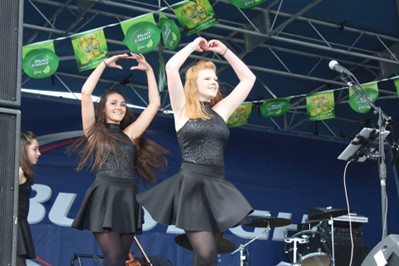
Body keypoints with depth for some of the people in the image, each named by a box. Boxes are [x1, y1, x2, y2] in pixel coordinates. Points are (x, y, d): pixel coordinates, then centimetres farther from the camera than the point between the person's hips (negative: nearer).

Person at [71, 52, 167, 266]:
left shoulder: (130, 134, 17)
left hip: (128, 200, 5)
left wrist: (148, 70, 17)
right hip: (104, 199, -4)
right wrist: (105, 64, 3)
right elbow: (86, 93, -2)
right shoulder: (94, 131, 8)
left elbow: (154, 104, 17)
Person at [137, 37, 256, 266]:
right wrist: (194, 45, 4)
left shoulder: (221, 111, 15)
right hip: (192, 185, -5)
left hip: (217, 187, 5)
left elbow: (249, 79, 20)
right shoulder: (183, 109, 3)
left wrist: (225, 51, 17)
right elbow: (171, 67, -9)